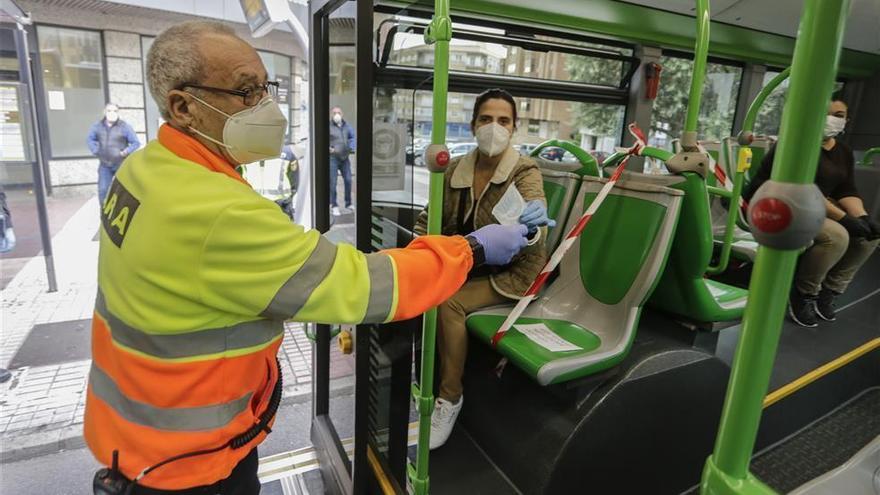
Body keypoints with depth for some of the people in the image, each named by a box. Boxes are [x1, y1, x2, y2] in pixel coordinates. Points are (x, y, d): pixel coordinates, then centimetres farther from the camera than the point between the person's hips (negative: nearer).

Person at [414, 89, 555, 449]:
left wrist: (531, 227, -54)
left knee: (448, 301, -28)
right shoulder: (455, 169, -1)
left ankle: (450, 397, -8)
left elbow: (533, 233, -29)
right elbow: (429, 219, 6)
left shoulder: (525, 172, -14)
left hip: (508, 272, -4)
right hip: (464, 264, 5)